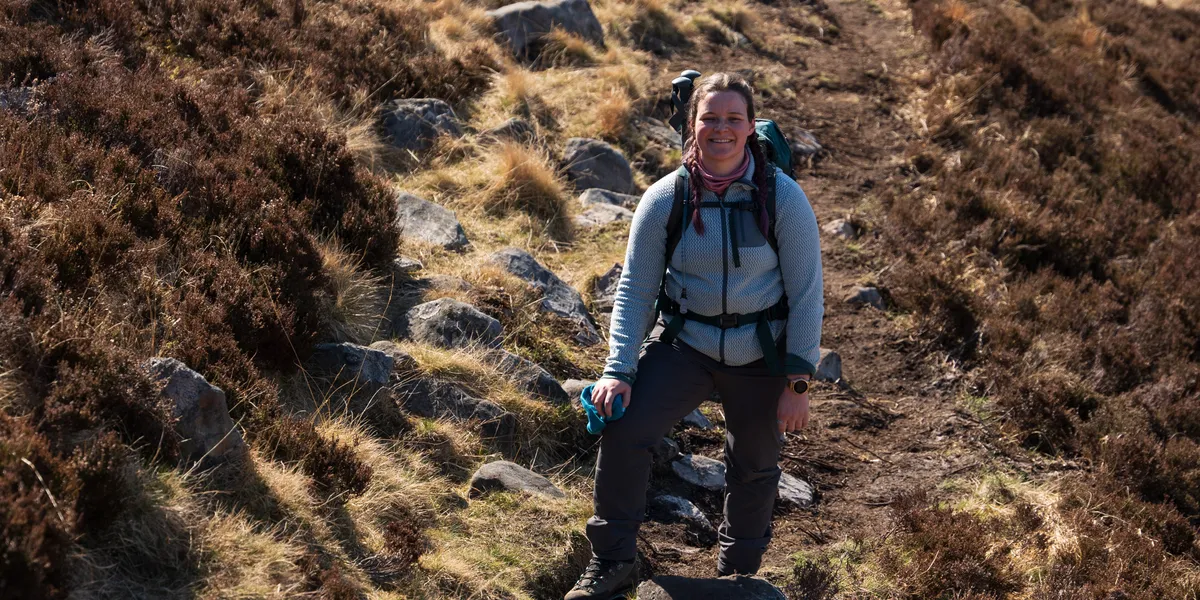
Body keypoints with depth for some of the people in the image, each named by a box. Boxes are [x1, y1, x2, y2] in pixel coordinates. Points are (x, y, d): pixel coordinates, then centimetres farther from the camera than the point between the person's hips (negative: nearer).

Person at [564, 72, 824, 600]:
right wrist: (618, 371, -14)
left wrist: (798, 382, -12)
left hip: (760, 356, 0)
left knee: (754, 466, 15)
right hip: (684, 344, 0)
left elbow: (806, 291, -10)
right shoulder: (665, 199, -10)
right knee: (622, 430, -18)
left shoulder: (782, 197, -14)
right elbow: (635, 288, -5)